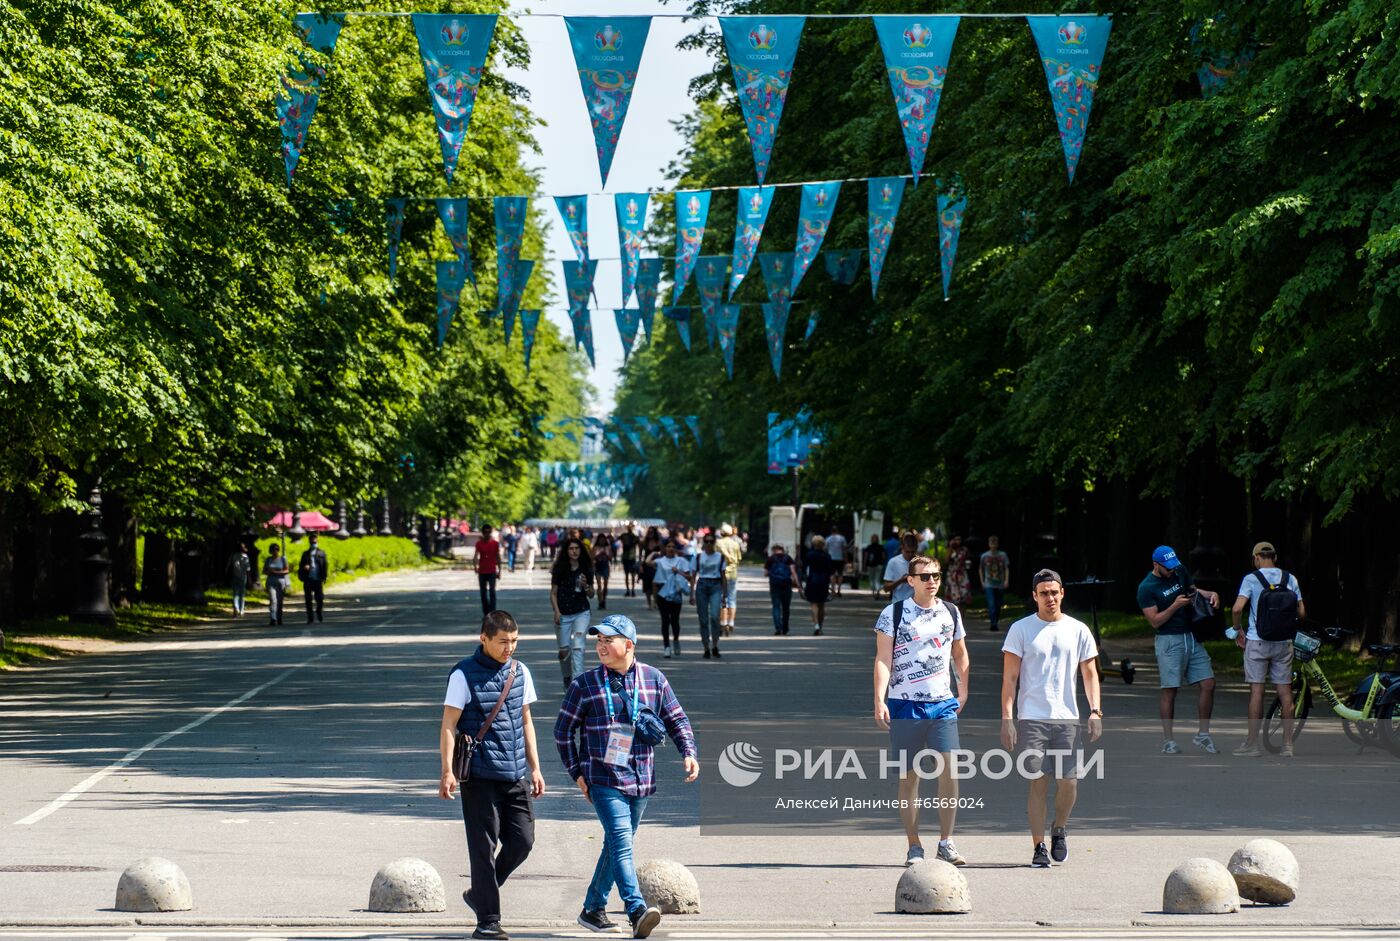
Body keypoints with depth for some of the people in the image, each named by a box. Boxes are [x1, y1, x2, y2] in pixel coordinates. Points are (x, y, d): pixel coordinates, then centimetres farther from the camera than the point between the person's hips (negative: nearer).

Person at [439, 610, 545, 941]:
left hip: (516, 776, 5)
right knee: (484, 847, -3)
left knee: (522, 841, 2)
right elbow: (448, 725, -6)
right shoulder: (464, 675, -6)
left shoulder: (519, 672, 11)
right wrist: (447, 772, -13)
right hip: (480, 774, -5)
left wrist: (535, 768, 17)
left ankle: (479, 894, 23)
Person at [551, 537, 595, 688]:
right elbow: (553, 593, 1)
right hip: (563, 614, 0)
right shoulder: (560, 569, -1)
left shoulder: (586, 570, 3)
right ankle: (567, 677, 30)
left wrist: (585, 586, -13)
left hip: (581, 613, 0)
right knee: (564, 650, 5)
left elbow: (591, 595, 8)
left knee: (577, 646, -17)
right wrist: (556, 611, -11)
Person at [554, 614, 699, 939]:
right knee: (620, 842, -18)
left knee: (617, 845, 12)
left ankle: (593, 909, 26)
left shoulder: (653, 679, 5)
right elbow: (563, 731, 7)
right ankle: (637, 911, -30)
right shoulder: (585, 684, 0)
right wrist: (577, 773, 1)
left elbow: (676, 720, 11)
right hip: (603, 779, -4)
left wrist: (689, 753, -4)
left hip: (640, 778, 4)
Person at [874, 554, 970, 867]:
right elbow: (883, 659, -6)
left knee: (949, 771, -10)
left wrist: (963, 689, 16)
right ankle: (914, 846, 9)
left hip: (943, 704, 2)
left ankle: (946, 842, -2)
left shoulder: (950, 613, 11)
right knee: (909, 777, 2)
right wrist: (879, 701, -15)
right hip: (904, 705, -2)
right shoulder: (893, 613, 0)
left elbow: (960, 654, 25)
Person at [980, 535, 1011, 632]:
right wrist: (982, 582, 10)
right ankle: (993, 624, -19)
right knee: (991, 604, -15)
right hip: (989, 585, -1)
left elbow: (1007, 568, 0)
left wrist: (1006, 580, -13)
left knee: (998, 605, 8)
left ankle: (997, 622, 24)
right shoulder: (984, 556, 5)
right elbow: (980, 569, 16)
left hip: (1000, 584, 1)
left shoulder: (1002, 555, 3)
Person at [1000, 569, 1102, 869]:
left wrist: (1095, 711, 2)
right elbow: (1009, 677, 1)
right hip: (1031, 718, -2)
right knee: (1038, 783, -5)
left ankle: (1059, 830, 25)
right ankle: (1039, 848, 2)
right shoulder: (1021, 629, 3)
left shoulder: (1078, 630, 10)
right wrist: (1007, 718, -6)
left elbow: (1090, 673, 14)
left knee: (1069, 782, -3)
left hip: (1067, 719, 2)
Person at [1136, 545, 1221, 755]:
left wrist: (1209, 594, 5)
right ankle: (1168, 740, 4)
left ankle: (1203, 734, 9)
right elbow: (1155, 621, -11)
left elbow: (1193, 590, 25)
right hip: (1169, 641, -6)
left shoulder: (1180, 572, 9)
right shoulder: (1146, 588, -9)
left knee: (1208, 684, -1)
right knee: (1169, 690, -4)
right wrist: (1176, 605, -19)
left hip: (1192, 638, 6)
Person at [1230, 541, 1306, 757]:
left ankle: (1253, 744, 3)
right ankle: (1288, 745, 7)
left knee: (1257, 690, 0)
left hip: (1257, 642, -3)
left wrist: (1237, 630, 0)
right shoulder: (1290, 580, 4)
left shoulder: (1251, 579, -6)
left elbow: (1237, 608, -16)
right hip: (1284, 642, 3)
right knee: (1285, 691, 6)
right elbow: (1301, 612, 3)